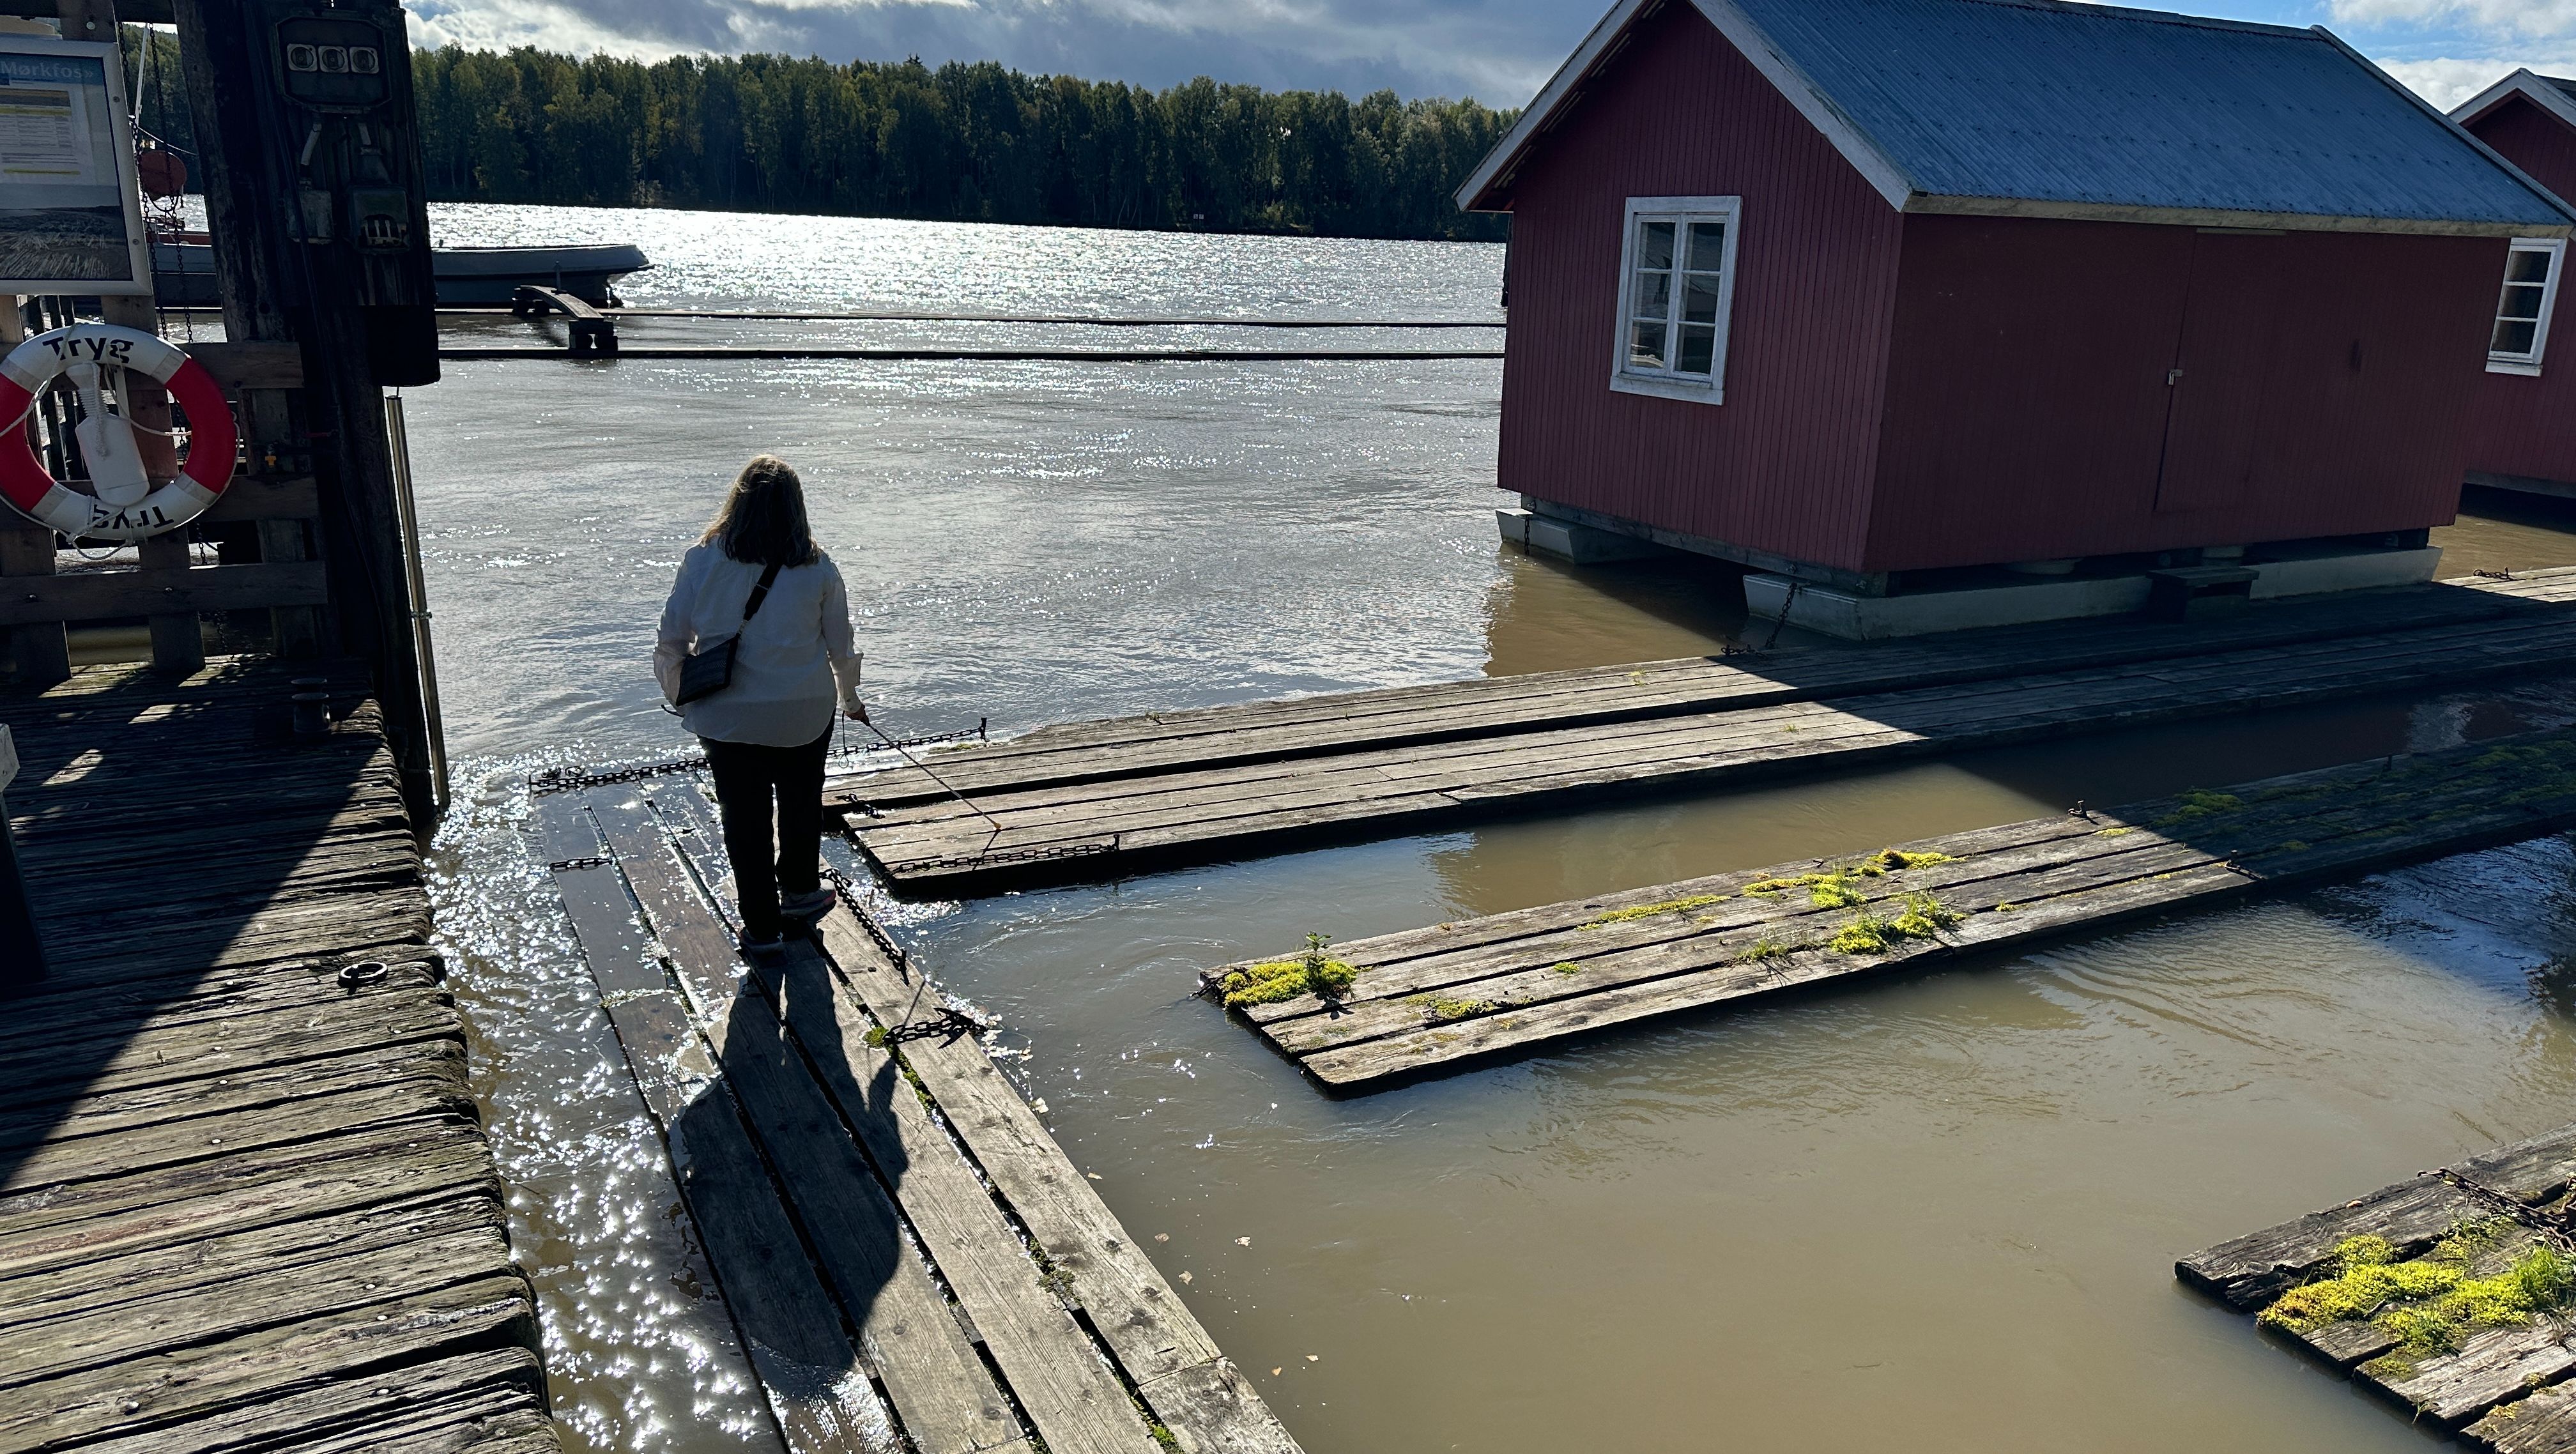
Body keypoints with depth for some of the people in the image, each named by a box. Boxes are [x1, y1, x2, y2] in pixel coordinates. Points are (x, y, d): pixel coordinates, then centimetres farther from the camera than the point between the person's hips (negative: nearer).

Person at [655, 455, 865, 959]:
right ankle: (799, 894, 40)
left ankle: (761, 929, 19)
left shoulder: (703, 560, -7)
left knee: (744, 817, 11)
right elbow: (840, 644, 4)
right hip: (805, 713, 1)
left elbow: (672, 637, -2)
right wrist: (851, 699, 21)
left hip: (726, 715, 0)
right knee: (802, 804, 22)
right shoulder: (819, 568, -6)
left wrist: (675, 691, 17)